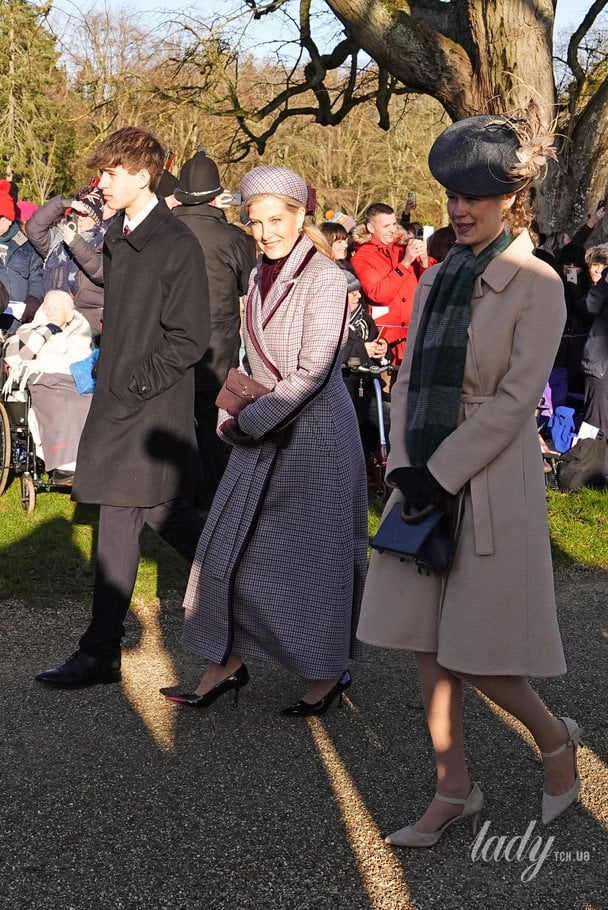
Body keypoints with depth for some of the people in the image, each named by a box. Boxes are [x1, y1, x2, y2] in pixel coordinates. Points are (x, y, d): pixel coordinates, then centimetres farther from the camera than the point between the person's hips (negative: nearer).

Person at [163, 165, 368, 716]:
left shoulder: (324, 279, -14)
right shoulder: (261, 277, 9)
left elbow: (312, 372, -19)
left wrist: (248, 422, -16)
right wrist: (234, 415, 3)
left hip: (315, 430, -8)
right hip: (264, 433, 8)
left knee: (312, 551, 2)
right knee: (235, 546, 9)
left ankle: (329, 672, 18)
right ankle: (229, 661, 21)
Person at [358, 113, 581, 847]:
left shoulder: (535, 285, -9)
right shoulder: (437, 280, 11)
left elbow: (515, 399, -15)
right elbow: (409, 380, 11)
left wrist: (440, 474, -16)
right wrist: (402, 465, -2)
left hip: (491, 485, -7)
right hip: (427, 480, 7)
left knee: (475, 653, -2)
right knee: (430, 644, 9)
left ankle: (554, 738, 26)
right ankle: (453, 792, 21)